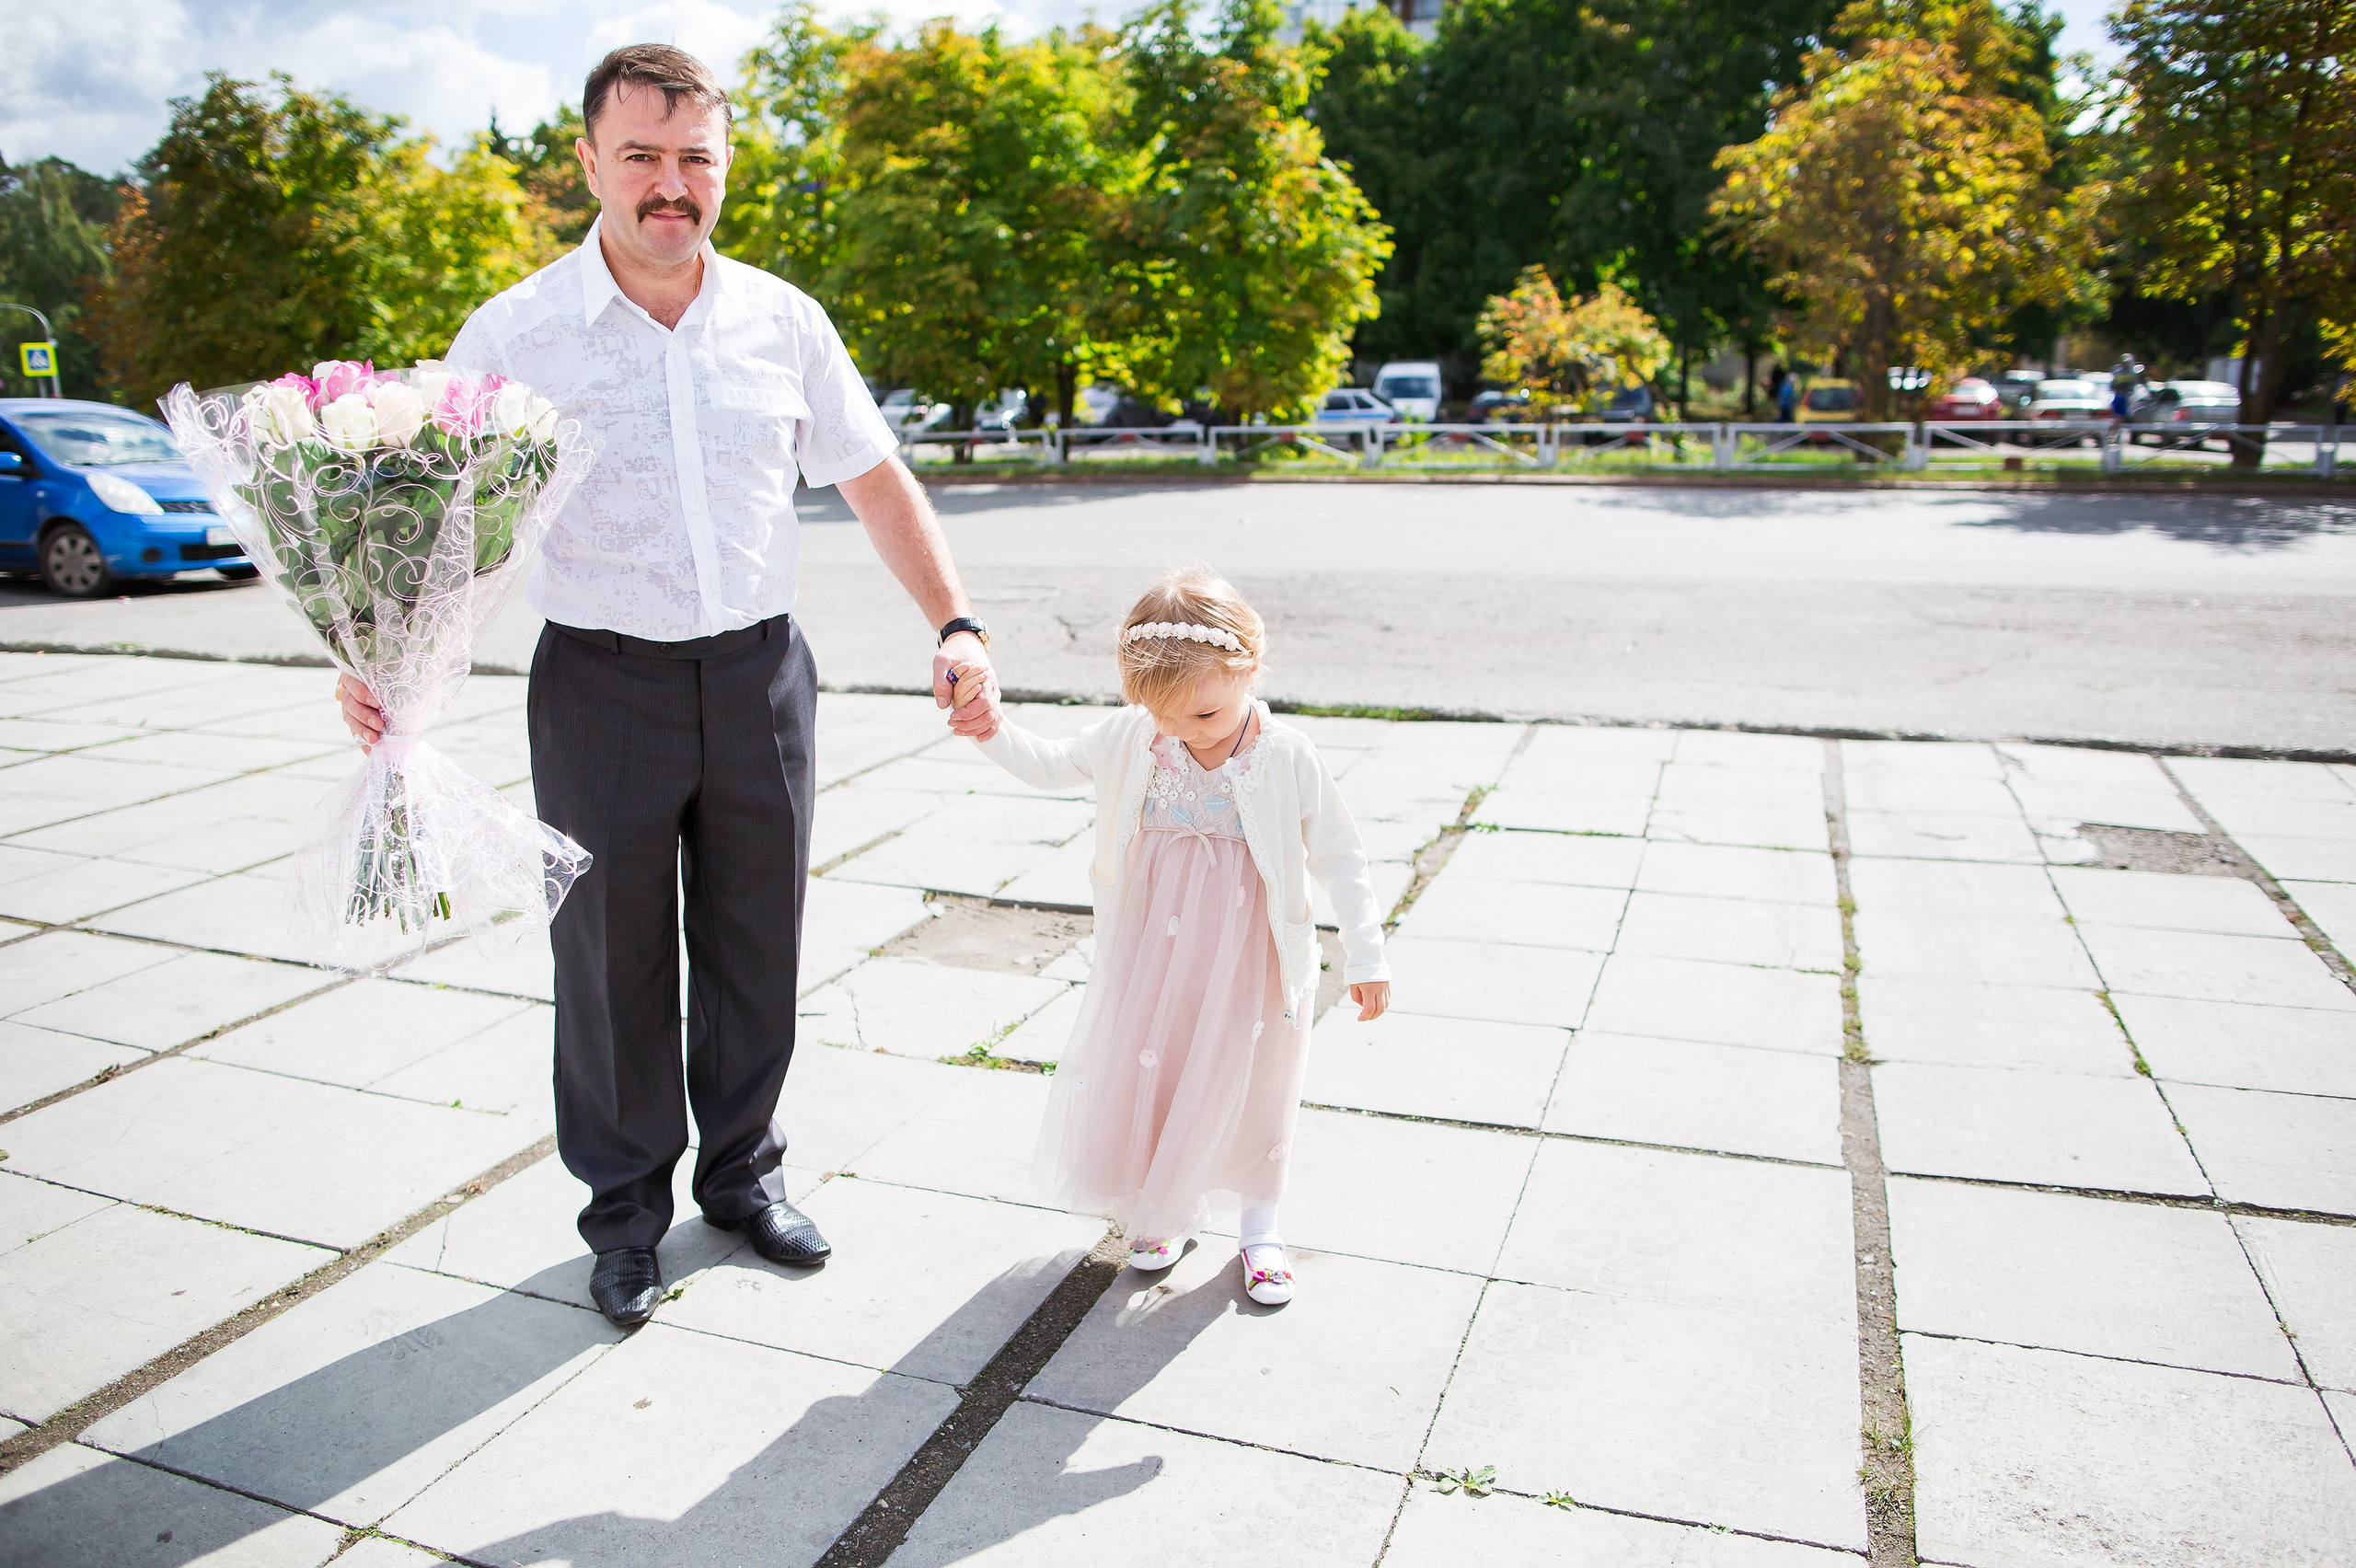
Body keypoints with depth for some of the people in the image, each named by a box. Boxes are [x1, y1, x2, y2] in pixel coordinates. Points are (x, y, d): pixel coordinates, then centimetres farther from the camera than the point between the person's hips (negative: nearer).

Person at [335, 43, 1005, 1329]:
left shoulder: (783, 321, 2)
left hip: (759, 676, 2)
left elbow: (875, 480, 7)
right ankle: (625, 1209, 28)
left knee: (755, 945, 13)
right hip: (600, 683, -2)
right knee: (611, 961, 8)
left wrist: (956, 624, -2)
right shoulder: (515, 334, -5)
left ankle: (743, 1172, 34)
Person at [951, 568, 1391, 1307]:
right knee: (1141, 1074, 11)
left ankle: (1260, 1229, 33)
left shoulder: (1285, 759, -18)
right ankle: (1169, 1210, 37)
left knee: (1248, 1086, 10)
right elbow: (1053, 766, 5)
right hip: (1153, 948, 3)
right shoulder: (1133, 736, -9)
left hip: (1243, 956, -3)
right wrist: (993, 730, -13)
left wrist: (1365, 958, -11)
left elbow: (1340, 859, -11)